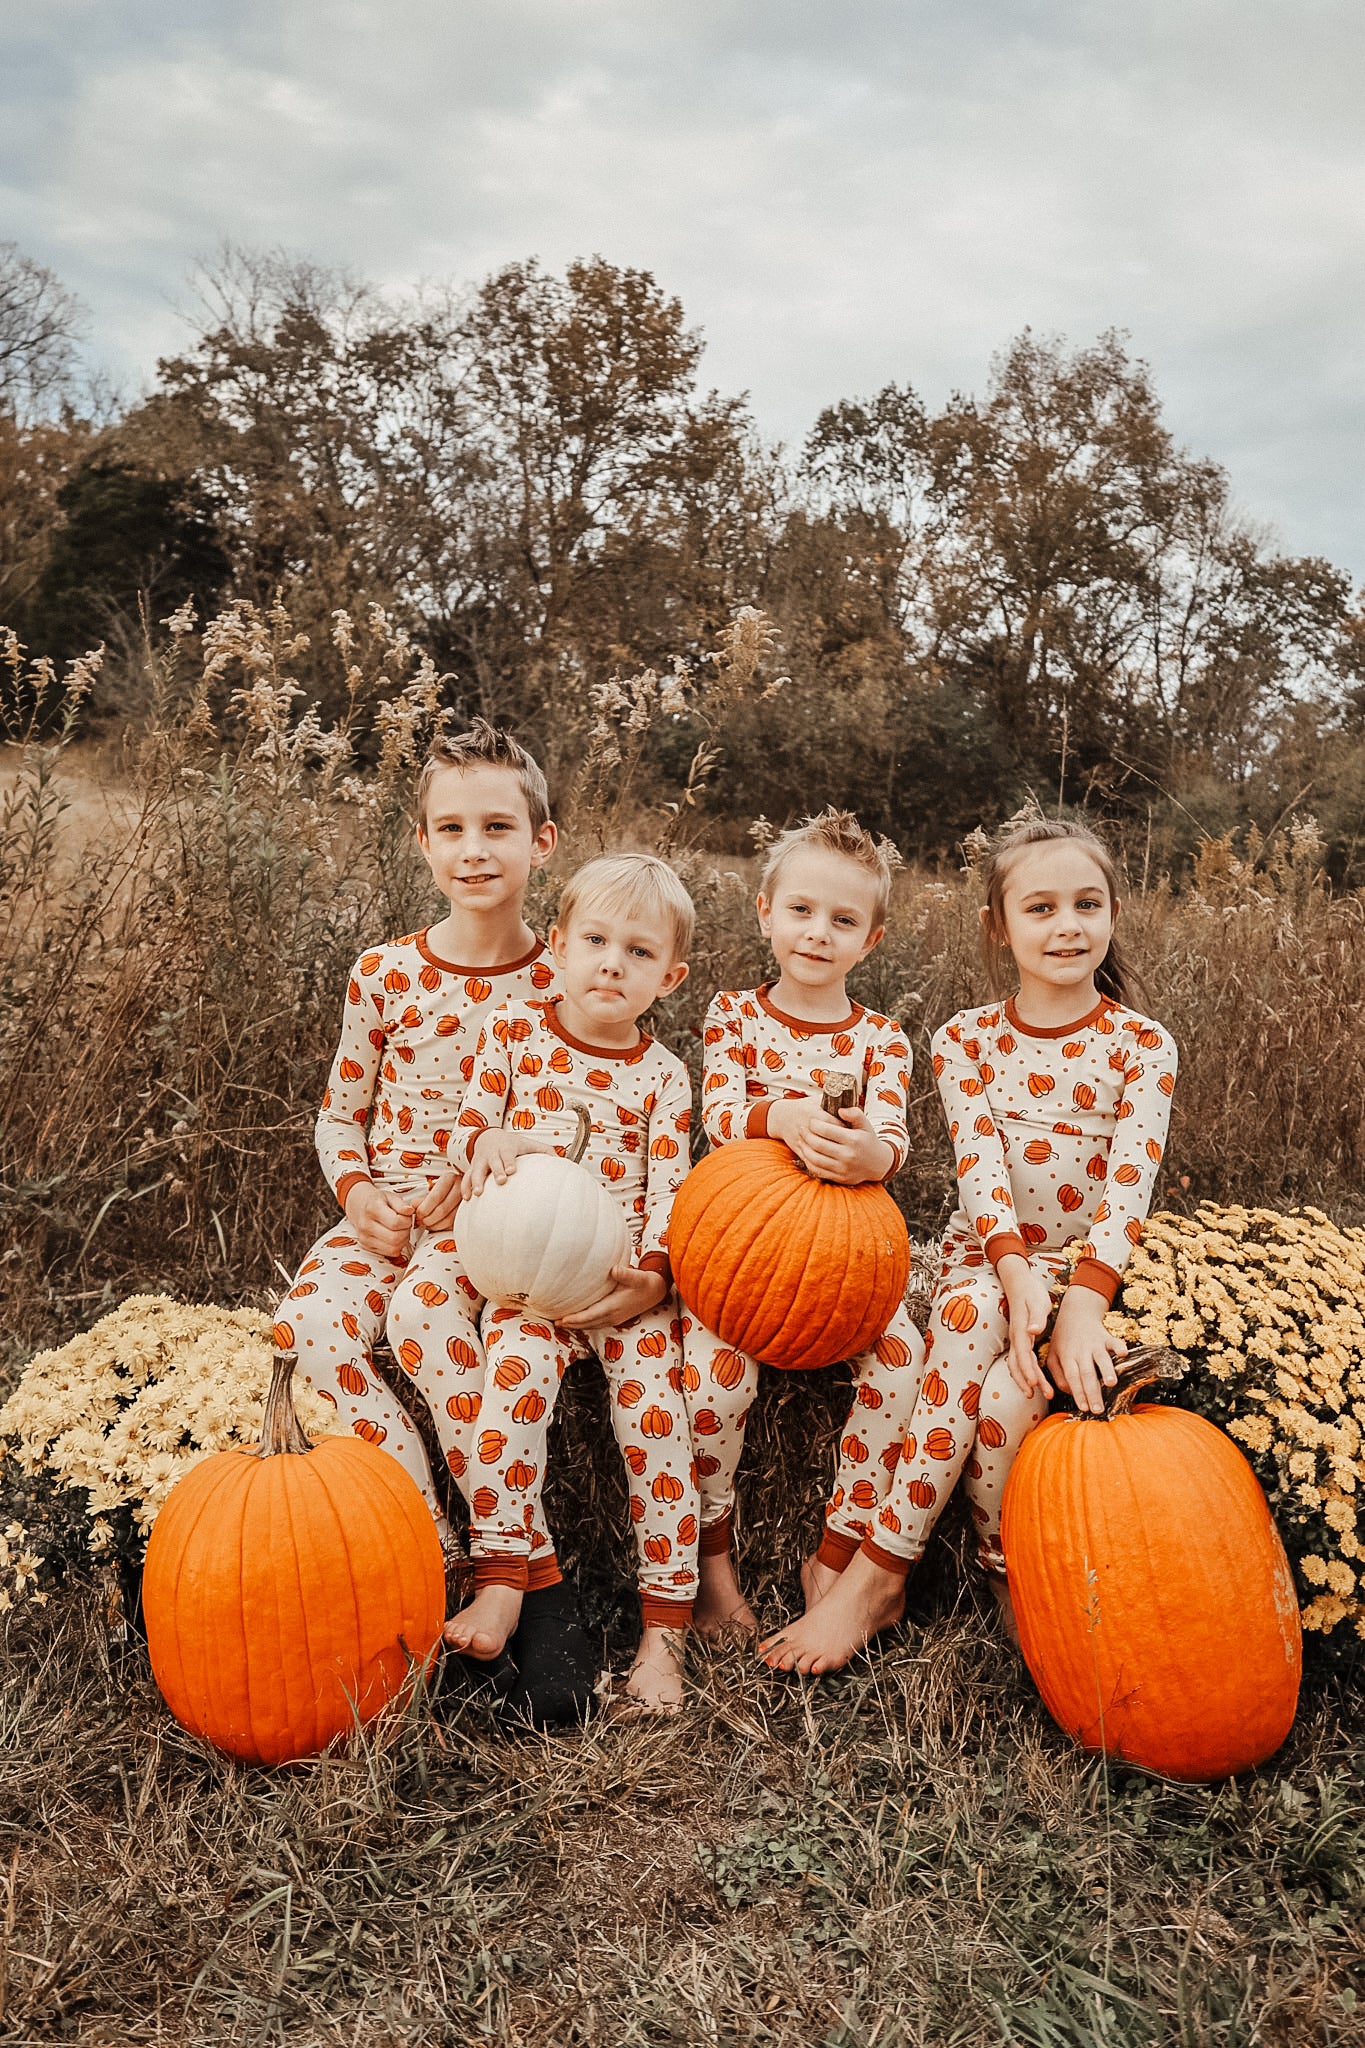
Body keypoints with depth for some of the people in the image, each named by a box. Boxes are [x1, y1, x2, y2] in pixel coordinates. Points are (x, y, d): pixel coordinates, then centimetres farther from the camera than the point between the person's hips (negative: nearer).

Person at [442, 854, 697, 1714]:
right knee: (519, 1371, -28)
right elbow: (474, 1127, 10)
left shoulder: (662, 1075, 4)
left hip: (630, 1282, 1)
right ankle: (501, 1578, -17)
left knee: (655, 1409, -14)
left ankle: (665, 1625, -3)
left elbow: (670, 1193, 1)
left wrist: (649, 1278, -14)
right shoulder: (513, 1029, 4)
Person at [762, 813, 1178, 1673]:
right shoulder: (966, 1040, 3)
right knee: (974, 1317, -35)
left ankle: (881, 1571, -9)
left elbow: (1129, 1184, -14)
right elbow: (980, 1166, -11)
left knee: (1008, 1398, -31)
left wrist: (1082, 1300, -29)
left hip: (1092, 1271, -1)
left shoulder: (1142, 1046, -1)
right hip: (986, 1262, 1)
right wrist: (1018, 1273, -29)